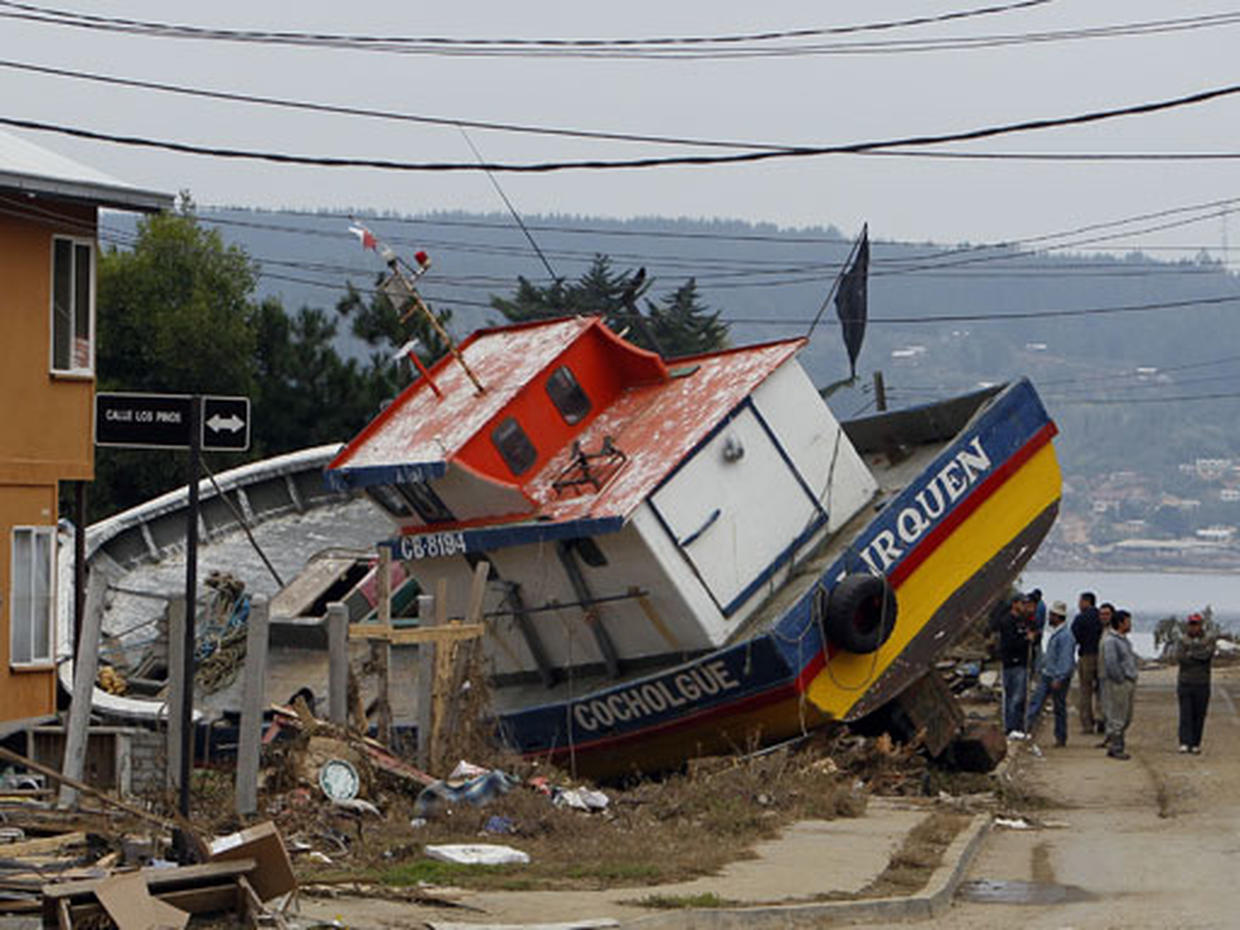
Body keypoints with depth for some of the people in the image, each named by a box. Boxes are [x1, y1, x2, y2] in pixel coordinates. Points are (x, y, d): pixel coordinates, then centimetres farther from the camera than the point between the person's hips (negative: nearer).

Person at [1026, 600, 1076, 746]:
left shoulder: (1065, 635, -18)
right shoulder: (1054, 633, 13)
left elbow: (1066, 660, -23)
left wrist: (1059, 679, -26)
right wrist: (1041, 670, 22)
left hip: (1058, 678, -9)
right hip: (1046, 674, 9)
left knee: (1059, 708, 2)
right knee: (1036, 701, -4)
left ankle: (1061, 738, 12)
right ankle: (1028, 727, -9)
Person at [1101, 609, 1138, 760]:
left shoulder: (1125, 641, 17)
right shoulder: (1110, 641, -13)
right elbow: (1111, 663, -20)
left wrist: (1133, 681, 15)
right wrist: (1121, 680, -18)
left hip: (1129, 683, 10)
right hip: (1118, 685, -10)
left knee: (1126, 719, 12)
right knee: (1116, 718, -5)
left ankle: (1113, 746, 20)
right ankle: (1115, 749, 0)